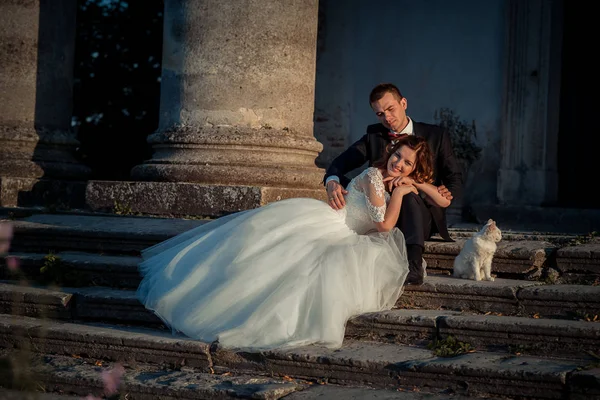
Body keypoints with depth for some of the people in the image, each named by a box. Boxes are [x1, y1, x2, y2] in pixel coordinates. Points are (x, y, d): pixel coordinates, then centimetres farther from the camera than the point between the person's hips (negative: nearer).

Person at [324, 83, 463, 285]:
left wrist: (448, 193, -23)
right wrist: (332, 182, -30)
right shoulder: (373, 135, 7)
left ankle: (414, 263, -52)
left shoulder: (436, 135, 3)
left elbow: (455, 178, 3)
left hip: (423, 217, -3)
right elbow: (340, 163, -5)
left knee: (410, 193, -37)